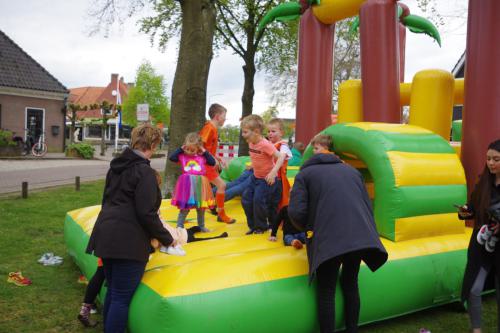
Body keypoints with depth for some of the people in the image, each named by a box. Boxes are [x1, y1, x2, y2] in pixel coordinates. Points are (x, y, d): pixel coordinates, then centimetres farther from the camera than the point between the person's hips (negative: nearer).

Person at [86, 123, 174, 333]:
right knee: (122, 298, 1)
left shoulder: (117, 165, 12)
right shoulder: (144, 171, -14)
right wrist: (166, 238, -6)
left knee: (112, 291, 20)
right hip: (129, 242, -9)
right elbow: (147, 214, -18)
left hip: (106, 235, 9)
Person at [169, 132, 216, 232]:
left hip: (199, 185, 2)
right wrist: (181, 149, -4)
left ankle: (201, 226, 32)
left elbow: (213, 162, 1)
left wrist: (205, 152, -1)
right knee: (184, 208, 1)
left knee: (201, 208, 15)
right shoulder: (182, 156, 2)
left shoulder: (202, 157, 3)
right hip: (187, 185, -2)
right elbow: (171, 157, -6)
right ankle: (179, 227, 12)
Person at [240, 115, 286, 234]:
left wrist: (273, 172, -38)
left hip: (267, 179, -8)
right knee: (246, 199, 6)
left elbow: (281, 157, -31)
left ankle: (261, 227, 10)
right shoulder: (251, 143, -2)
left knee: (259, 200, -12)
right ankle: (252, 225, 21)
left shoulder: (265, 145, -27)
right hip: (255, 176, 9)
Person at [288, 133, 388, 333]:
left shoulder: (305, 174, 12)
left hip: (329, 238, -5)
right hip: (361, 235, 5)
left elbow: (296, 212, -3)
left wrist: (307, 229, 17)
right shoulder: (351, 170, 26)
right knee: (350, 283, 22)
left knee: (326, 290, 9)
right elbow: (368, 206, 21)